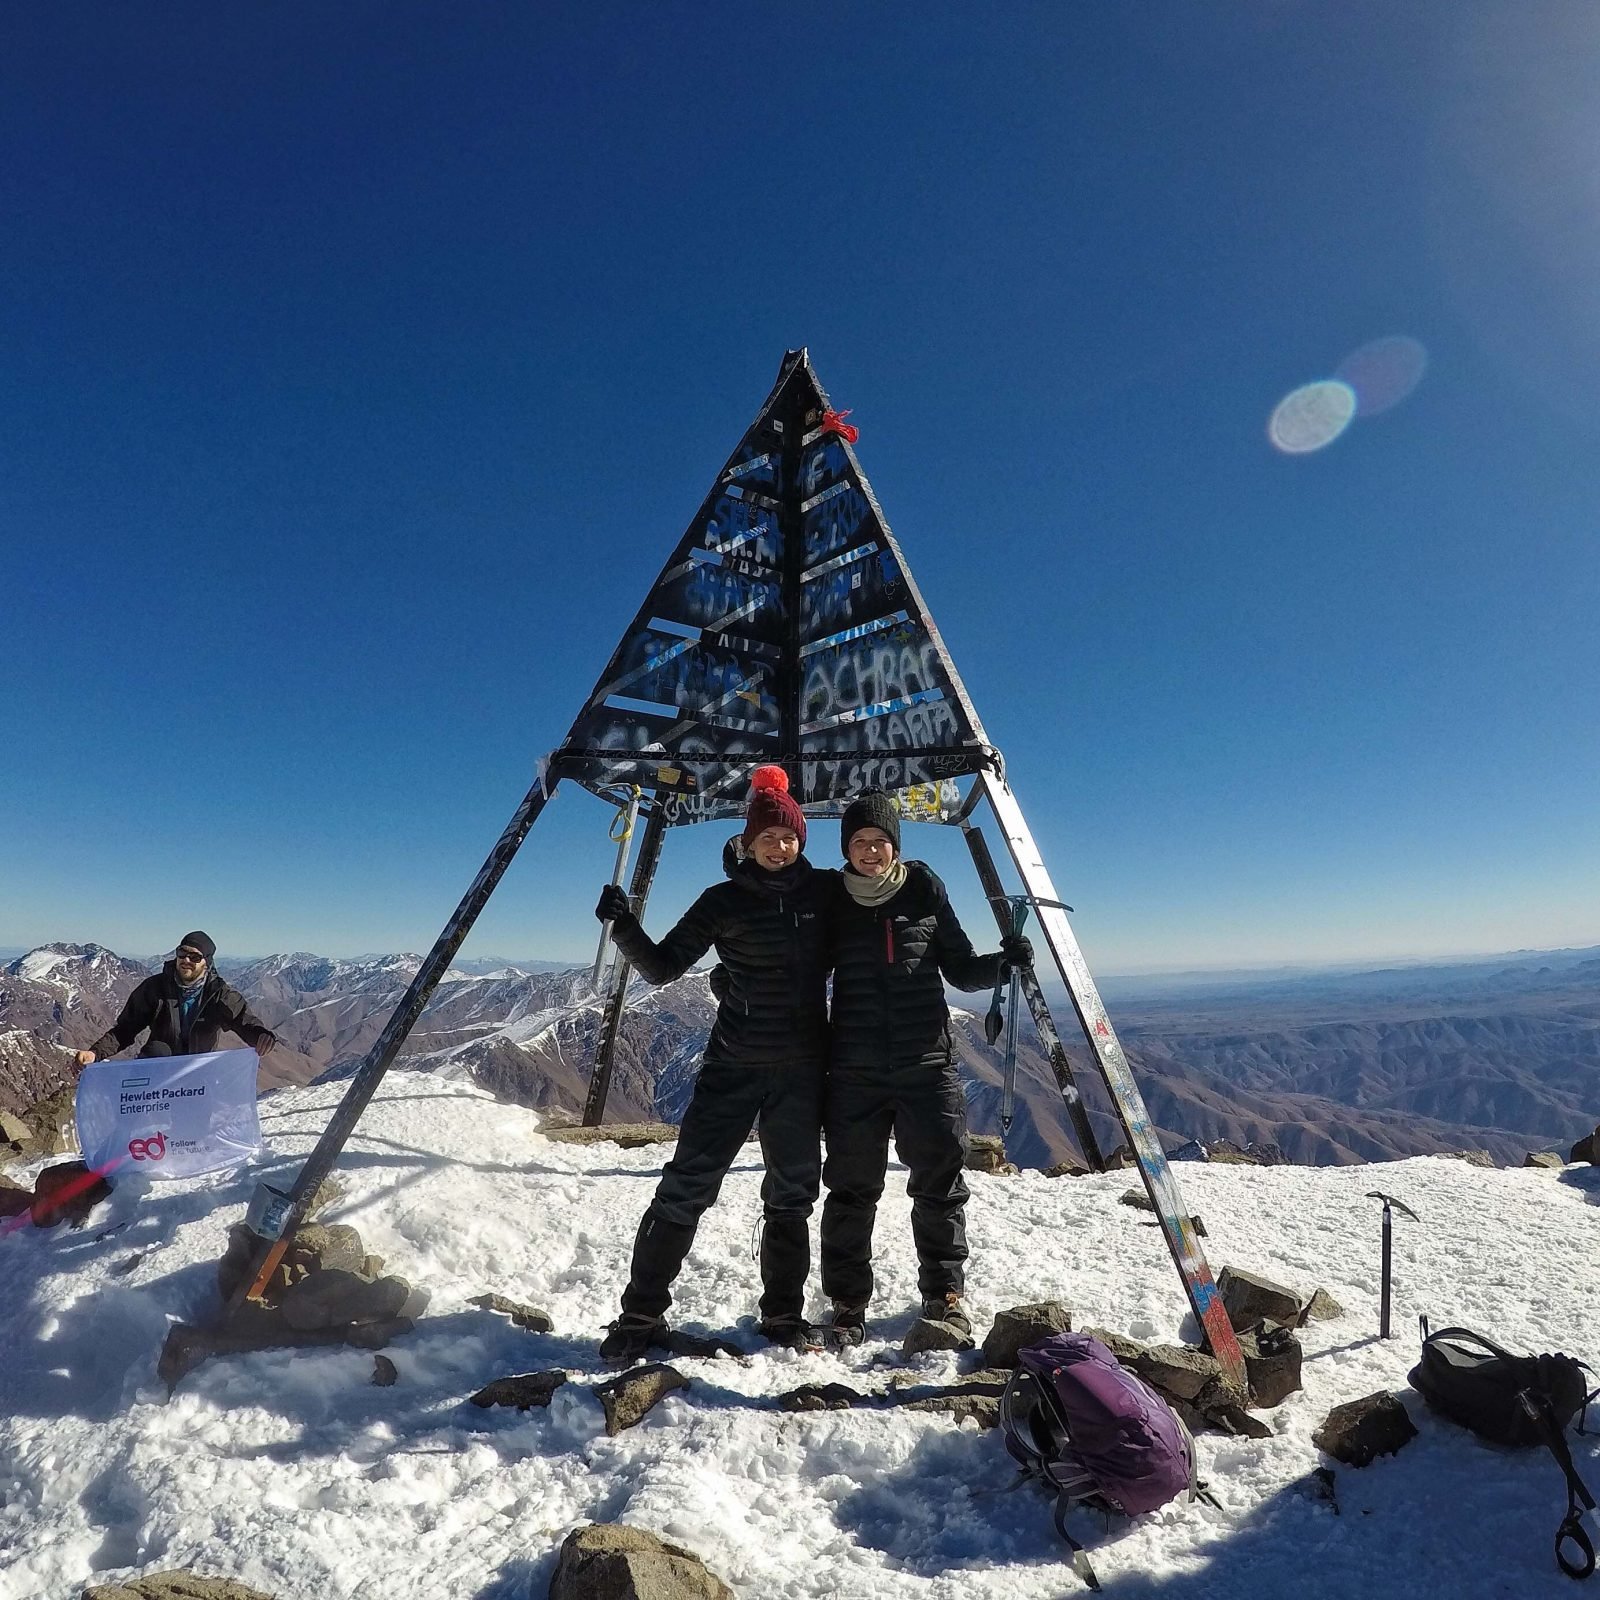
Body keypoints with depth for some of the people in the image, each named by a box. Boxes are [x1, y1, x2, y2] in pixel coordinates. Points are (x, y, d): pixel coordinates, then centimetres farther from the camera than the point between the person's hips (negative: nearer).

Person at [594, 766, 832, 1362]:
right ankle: (641, 1314, 14)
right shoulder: (724, 901, -4)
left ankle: (784, 1316, 28)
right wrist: (624, 926, -19)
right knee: (686, 1185, -1)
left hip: (803, 1067, 2)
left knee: (792, 1194, 11)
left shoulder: (824, 892, 1)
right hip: (734, 1064, -2)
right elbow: (662, 967, -3)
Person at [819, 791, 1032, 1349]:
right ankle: (848, 1302, 22)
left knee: (940, 1182, 8)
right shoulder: (831, 900, 3)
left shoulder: (924, 890, 2)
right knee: (851, 1188, 7)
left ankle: (945, 1296, 26)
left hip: (927, 1064, 0)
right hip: (855, 1072, 0)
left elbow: (960, 969, 6)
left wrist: (1003, 963, -13)